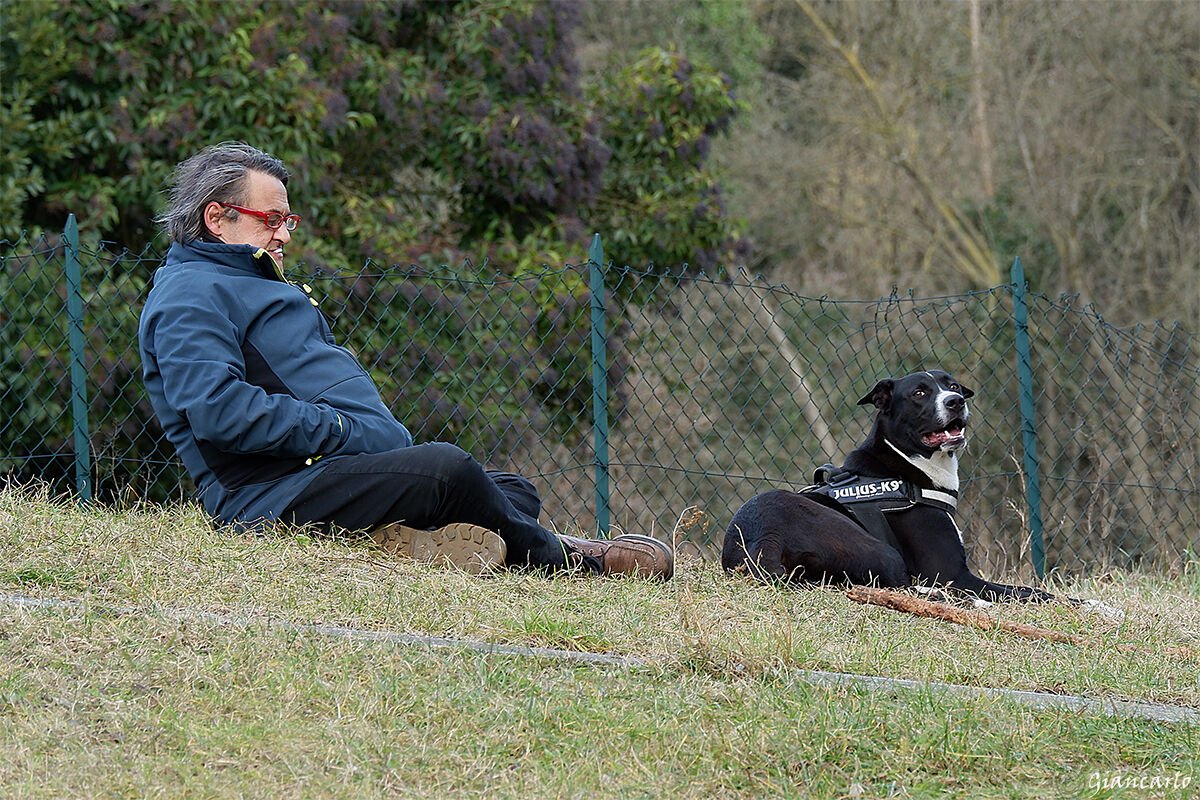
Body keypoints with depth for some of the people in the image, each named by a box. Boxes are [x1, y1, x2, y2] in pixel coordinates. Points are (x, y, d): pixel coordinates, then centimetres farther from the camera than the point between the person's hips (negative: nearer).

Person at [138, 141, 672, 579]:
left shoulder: (254, 284, 30)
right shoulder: (188, 297, -5)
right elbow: (219, 411, -22)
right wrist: (341, 431, -18)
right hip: (274, 497, -11)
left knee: (517, 493, 10)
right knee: (446, 468, -30)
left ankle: (421, 539, -22)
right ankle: (560, 560, -10)